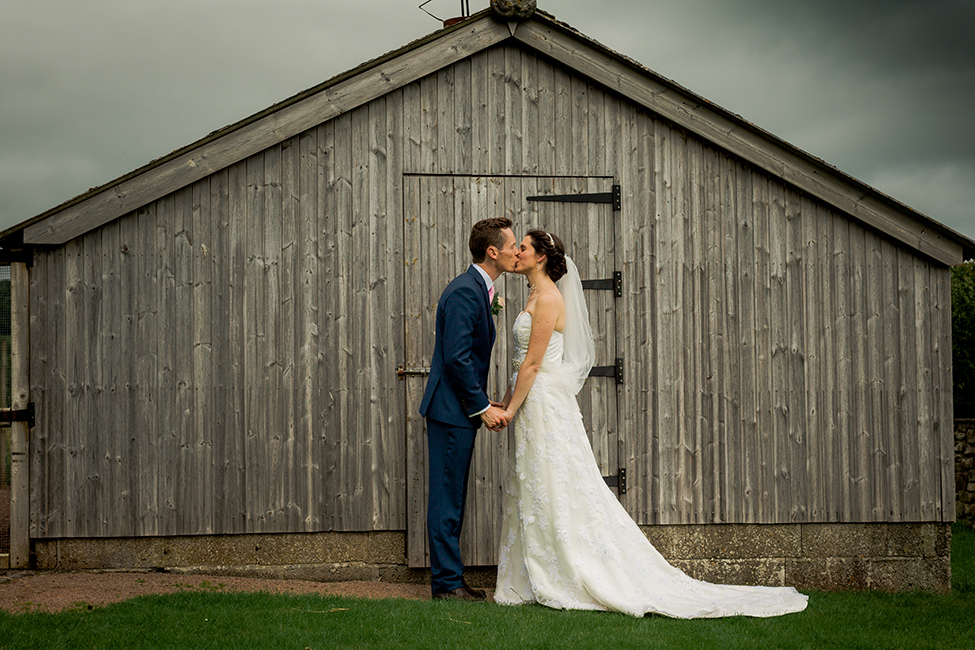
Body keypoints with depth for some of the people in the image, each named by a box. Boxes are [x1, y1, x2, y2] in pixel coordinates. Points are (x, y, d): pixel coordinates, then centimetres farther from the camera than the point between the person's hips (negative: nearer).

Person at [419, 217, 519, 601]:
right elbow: (456, 357, -22)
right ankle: (447, 583, 1)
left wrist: (484, 403, 15)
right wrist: (482, 407, -17)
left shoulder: (477, 289, 15)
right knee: (447, 498, -4)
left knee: (452, 498, 13)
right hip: (451, 410, -10)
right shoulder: (464, 292, -17)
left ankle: (448, 579, 20)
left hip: (461, 411, 10)